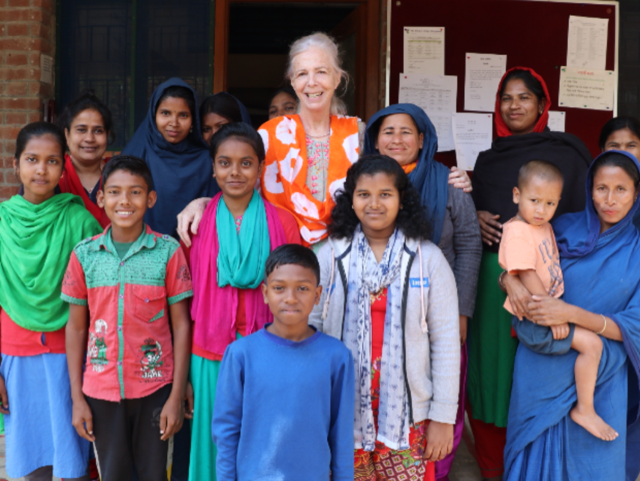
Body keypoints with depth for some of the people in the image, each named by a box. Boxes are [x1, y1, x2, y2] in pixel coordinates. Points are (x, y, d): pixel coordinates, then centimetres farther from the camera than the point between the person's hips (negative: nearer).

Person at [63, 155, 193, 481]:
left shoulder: (168, 251, -7)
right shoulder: (84, 254, -1)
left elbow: (181, 325, -4)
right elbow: (76, 327, 4)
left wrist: (176, 396, -6)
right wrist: (76, 398, 3)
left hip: (154, 387, -1)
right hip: (100, 389, 2)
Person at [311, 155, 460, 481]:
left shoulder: (428, 258, -2)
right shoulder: (331, 255, -1)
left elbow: (445, 339, -1)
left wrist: (443, 417, -1)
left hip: (408, 414, 0)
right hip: (343, 409, 1)